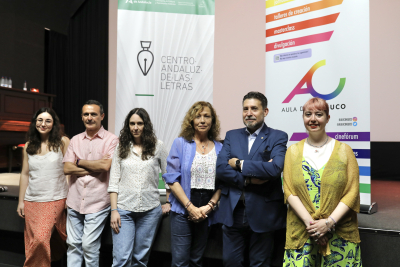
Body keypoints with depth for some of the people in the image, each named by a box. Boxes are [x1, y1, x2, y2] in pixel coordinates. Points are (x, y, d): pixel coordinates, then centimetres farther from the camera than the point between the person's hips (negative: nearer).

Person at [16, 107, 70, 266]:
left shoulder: (62, 142, -4)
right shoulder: (29, 146, 8)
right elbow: (25, 174, 11)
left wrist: (70, 198, -9)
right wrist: (21, 201, 10)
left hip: (55, 200, -4)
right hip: (31, 201, 4)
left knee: (41, 239, -13)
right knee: (33, 242, 10)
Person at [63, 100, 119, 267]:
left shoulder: (111, 140, -5)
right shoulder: (75, 140, 10)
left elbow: (105, 166, -17)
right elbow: (67, 169, 1)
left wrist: (79, 162, -4)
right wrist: (95, 167, -9)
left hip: (97, 203, -4)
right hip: (74, 201, 5)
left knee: (89, 246, 0)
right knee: (73, 244, 12)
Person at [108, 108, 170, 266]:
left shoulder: (158, 146, 3)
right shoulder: (121, 148, 5)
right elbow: (113, 182, 3)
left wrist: (170, 203, 5)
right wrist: (114, 210, -4)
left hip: (150, 210, 0)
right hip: (124, 210, 0)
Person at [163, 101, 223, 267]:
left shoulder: (219, 148, 6)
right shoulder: (180, 143, -2)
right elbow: (172, 178, -7)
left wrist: (209, 206, -8)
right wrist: (190, 207, -12)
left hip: (206, 213, 3)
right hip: (183, 211, -2)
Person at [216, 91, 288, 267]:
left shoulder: (277, 137, -3)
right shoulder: (231, 136, 7)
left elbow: (275, 168, -21)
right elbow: (221, 169, -5)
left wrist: (239, 163, -12)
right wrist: (250, 178, -17)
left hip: (263, 213, -3)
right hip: (232, 212, 3)